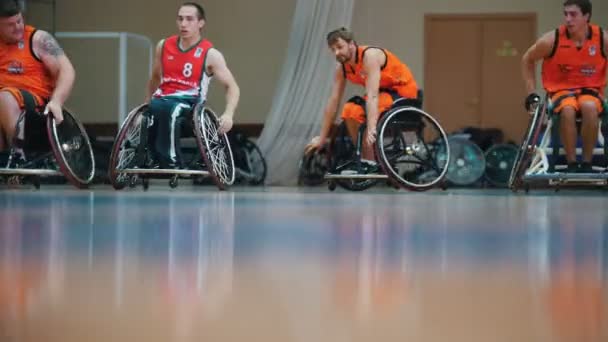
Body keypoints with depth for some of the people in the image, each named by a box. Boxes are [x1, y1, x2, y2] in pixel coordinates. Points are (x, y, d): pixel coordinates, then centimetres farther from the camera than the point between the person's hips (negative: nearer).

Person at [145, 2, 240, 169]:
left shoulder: (210, 54, 0)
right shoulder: (164, 46, 12)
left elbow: (232, 87, 0)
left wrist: (228, 114, -17)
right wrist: (147, 104, 30)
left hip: (190, 102, -4)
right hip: (162, 99, 4)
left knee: (166, 108, -40)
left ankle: (171, 160, -36)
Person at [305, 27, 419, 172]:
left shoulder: (370, 56, -28)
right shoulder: (341, 67, -4)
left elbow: (372, 96, -37)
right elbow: (333, 101, -2)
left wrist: (371, 130, -46)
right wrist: (322, 138, -3)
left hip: (403, 90, -8)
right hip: (384, 90, 8)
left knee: (366, 110, -28)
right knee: (350, 111, -12)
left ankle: (369, 163, -19)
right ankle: (364, 157, -3)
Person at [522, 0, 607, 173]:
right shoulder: (552, 40, -12)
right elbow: (528, 59, 6)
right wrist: (531, 93, 2)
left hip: (590, 89, 0)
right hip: (562, 89, 0)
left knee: (590, 108, -36)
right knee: (567, 110, -36)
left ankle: (587, 163, -23)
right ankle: (572, 164, -25)